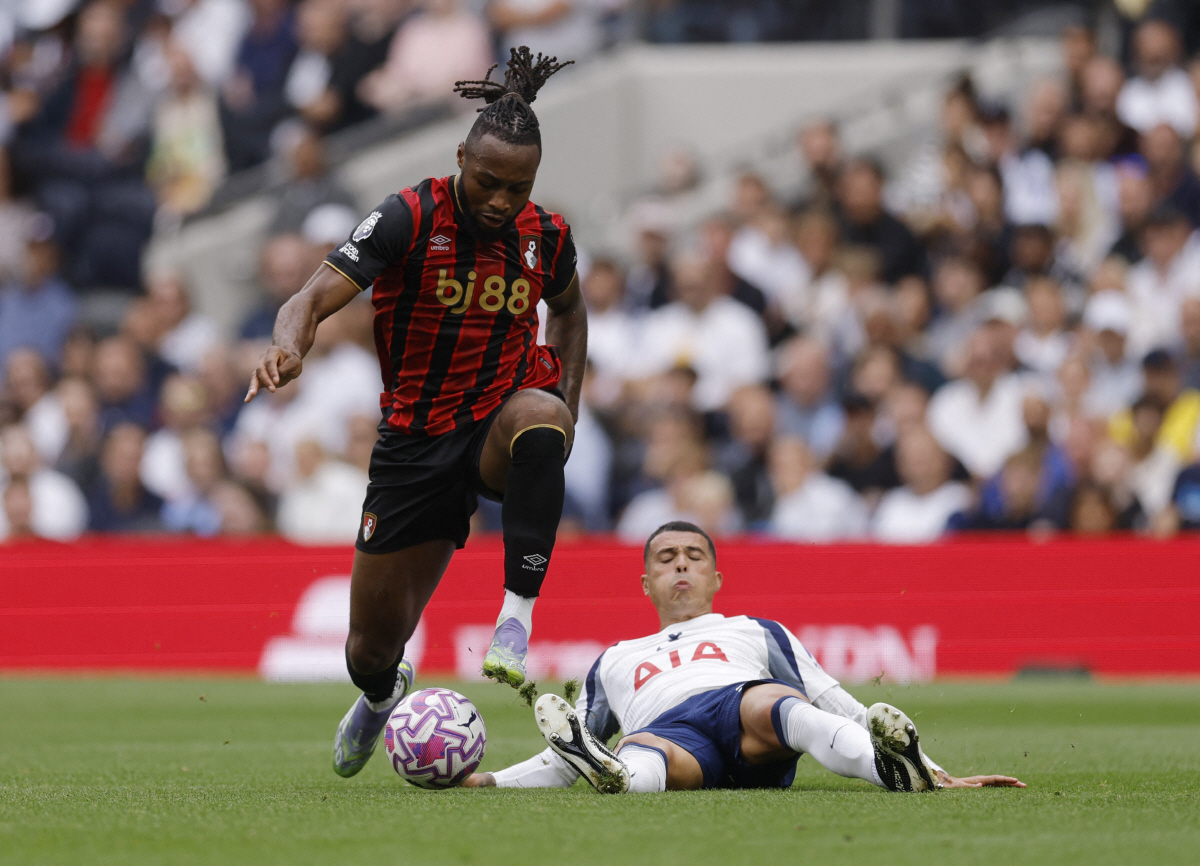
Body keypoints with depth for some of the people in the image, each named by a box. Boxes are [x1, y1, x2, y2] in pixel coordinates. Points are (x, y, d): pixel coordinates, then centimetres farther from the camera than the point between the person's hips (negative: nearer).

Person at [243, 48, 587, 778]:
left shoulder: (546, 236, -4)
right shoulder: (411, 218, -15)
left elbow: (569, 309, 20)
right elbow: (320, 295, -26)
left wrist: (568, 408, 7)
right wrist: (288, 344, -49)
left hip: (498, 425, 1)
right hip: (416, 441, 0)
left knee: (537, 417, -41)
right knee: (371, 649, 5)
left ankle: (519, 612, -37)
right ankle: (382, 694, 46)